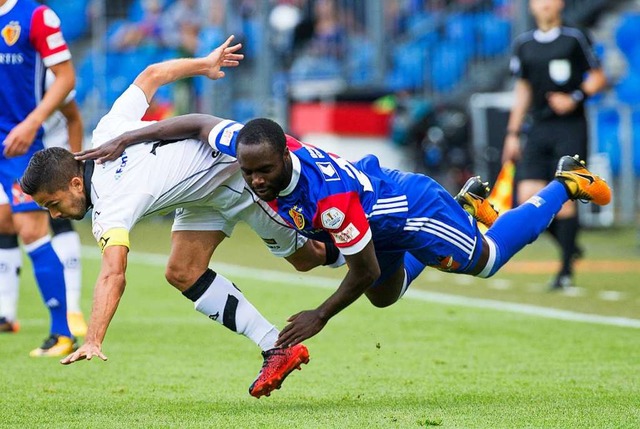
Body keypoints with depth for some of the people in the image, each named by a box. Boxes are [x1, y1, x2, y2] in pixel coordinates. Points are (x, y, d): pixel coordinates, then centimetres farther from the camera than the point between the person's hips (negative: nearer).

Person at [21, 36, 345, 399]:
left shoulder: (110, 208, -35)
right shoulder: (106, 133, -15)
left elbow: (112, 276, -48)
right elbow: (151, 75, -6)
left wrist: (93, 343, -56)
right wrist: (205, 64, 10)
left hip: (240, 168, -9)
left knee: (306, 257, 8)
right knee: (182, 273, 1)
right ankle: (277, 349, 6)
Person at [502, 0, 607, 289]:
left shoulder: (575, 39, 0)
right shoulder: (523, 44, 12)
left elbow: (597, 78, 3)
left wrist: (575, 98, -14)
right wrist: (513, 133, 16)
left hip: (571, 127, -4)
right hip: (538, 129, 4)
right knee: (528, 197, -8)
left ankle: (566, 270, -1)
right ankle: (569, 246, 15)